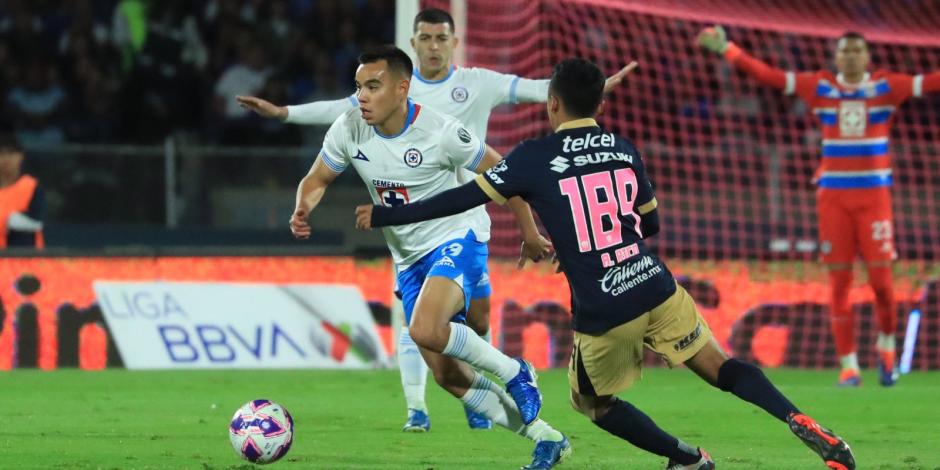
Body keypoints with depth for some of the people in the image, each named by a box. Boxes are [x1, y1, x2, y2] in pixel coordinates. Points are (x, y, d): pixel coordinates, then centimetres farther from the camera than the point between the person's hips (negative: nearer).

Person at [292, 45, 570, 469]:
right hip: (410, 260, 7)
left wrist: (530, 235, -3)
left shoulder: (439, 132, -22)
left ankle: (514, 373, -8)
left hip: (456, 243, -7)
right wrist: (303, 211, -19)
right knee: (447, 375, 4)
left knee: (425, 330, -34)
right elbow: (317, 180, 5)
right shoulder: (349, 131, -9)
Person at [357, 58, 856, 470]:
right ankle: (802, 424, -13)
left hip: (601, 313, -3)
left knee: (592, 401, 21)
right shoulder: (624, 149, 10)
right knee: (722, 368, 9)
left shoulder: (533, 158, -5)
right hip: (656, 288, 3)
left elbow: (463, 199, -2)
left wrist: (383, 216, 7)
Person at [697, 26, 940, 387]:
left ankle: (886, 344, 21)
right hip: (833, 197, 1)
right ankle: (848, 364, 5)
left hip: (874, 195, -1)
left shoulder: (887, 87, 2)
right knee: (839, 282, 0)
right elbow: (766, 74, 2)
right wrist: (726, 49, -2)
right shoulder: (820, 87, 4)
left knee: (880, 278, -6)